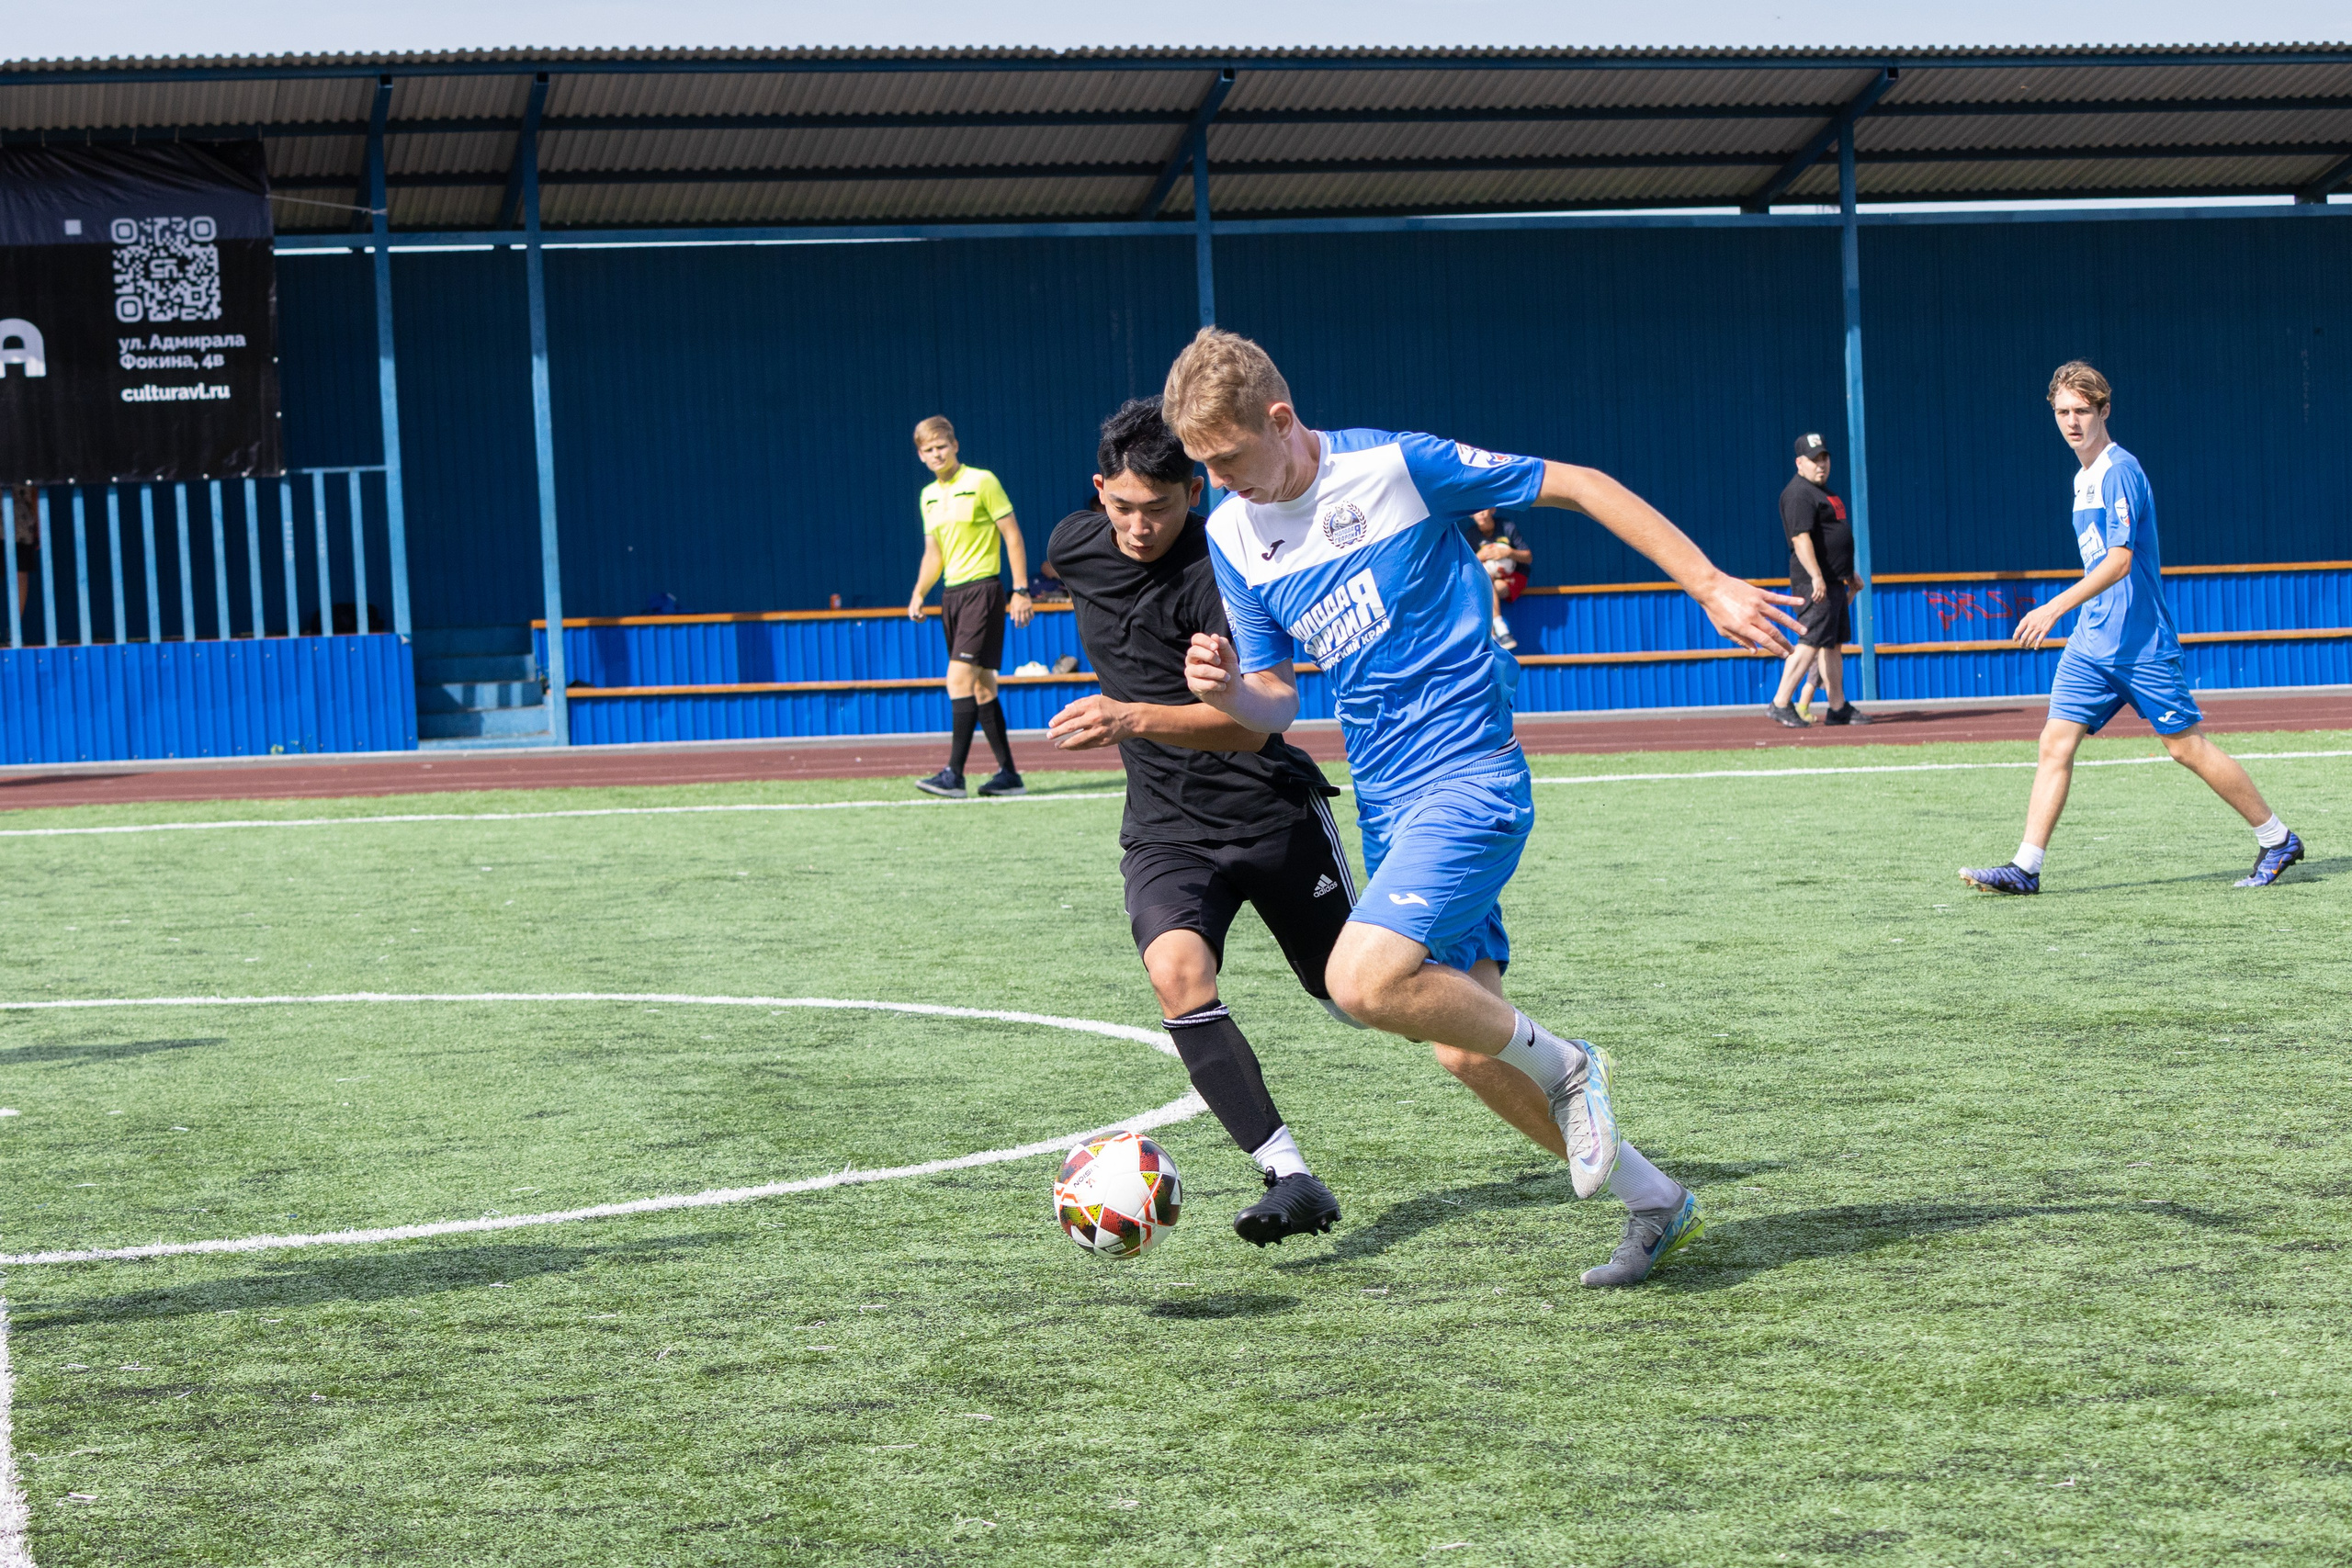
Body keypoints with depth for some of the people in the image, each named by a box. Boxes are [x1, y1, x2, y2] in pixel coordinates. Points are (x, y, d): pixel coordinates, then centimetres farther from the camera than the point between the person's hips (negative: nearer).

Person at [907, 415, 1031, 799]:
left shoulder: (982, 481, -6)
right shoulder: (928, 496, 14)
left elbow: (1013, 536, -6)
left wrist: (1021, 591, -12)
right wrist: (919, 594, 9)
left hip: (982, 589, -8)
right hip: (951, 594, 8)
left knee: (960, 677, -16)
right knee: (981, 687, 7)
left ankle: (954, 774, -18)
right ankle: (1008, 774, 12)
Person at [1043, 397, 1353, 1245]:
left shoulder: (1221, 573, -22)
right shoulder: (1074, 546, -2)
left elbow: (1248, 722, -34)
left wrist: (1135, 719, -48)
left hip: (1275, 809, -4)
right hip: (1167, 829, 4)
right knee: (1177, 969, -26)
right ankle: (1291, 1176, -29)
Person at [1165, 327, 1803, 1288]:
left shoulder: (1395, 466, -12)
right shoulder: (1232, 538, 5)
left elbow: (1578, 486, -5)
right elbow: (1275, 703, 12)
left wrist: (1710, 587, -6)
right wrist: (1226, 691, -13)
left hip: (1470, 775, -7)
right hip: (1385, 801, 7)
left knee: (1362, 980, -27)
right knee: (1464, 1047, 5)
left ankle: (1561, 1065, -3)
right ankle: (1653, 1202, 21)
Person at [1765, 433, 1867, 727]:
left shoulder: (1824, 491, 20)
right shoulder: (1799, 494, -13)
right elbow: (1801, 538, -22)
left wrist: (1849, 574, 28)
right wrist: (1817, 577, -29)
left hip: (1834, 580, 10)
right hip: (1815, 582, -10)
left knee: (1834, 643, 10)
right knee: (1811, 642, -14)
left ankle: (1838, 708, 13)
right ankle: (1780, 704, -13)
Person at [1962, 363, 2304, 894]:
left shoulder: (2120, 471, -14)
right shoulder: (2083, 476, 14)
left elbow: (2119, 561, -24)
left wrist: (2056, 607, -31)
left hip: (2140, 641, -8)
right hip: (2091, 644, 8)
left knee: (2187, 746, -1)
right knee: (2055, 742, -3)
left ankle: (2277, 840, 14)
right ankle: (2026, 867, -5)